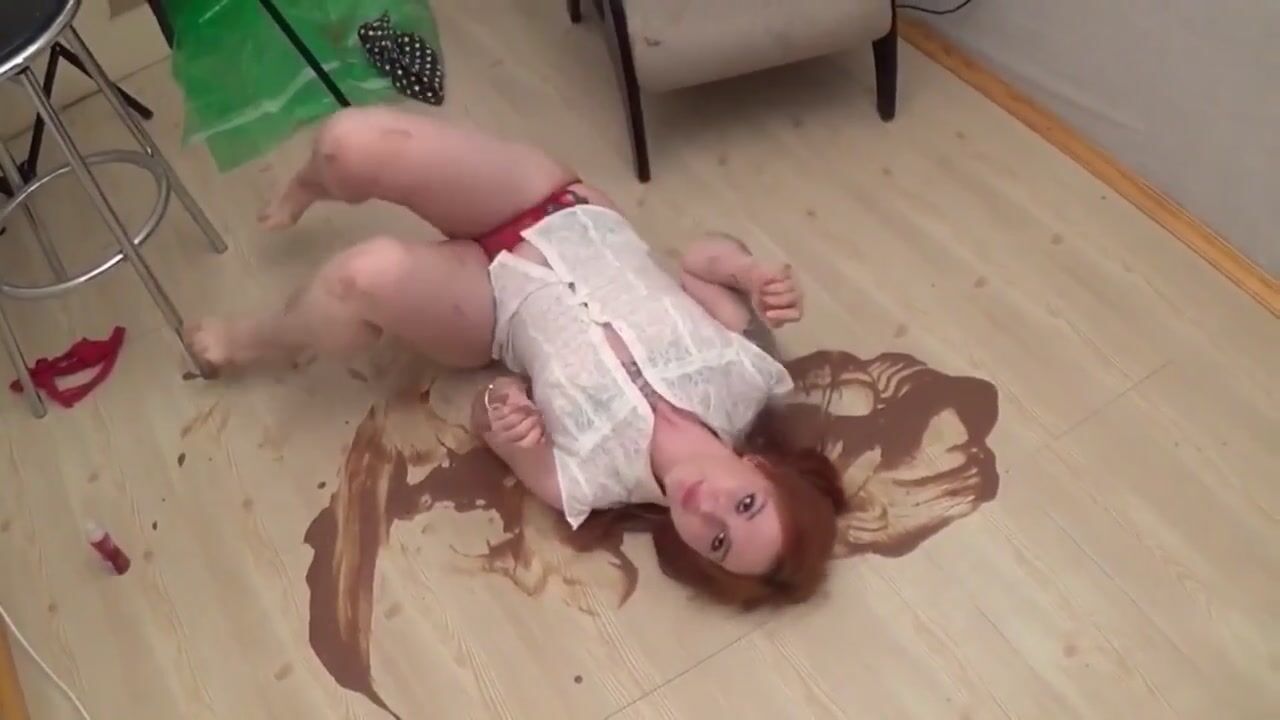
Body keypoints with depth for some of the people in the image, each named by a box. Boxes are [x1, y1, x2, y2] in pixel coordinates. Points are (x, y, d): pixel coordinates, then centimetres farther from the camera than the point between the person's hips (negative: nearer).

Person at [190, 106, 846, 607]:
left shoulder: (596, 482, -26)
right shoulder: (736, 374, -25)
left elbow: (485, 418, -12)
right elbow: (701, 259, -8)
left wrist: (505, 424, -34)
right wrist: (754, 274, -28)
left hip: (498, 305, -2)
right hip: (561, 213, 3)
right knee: (352, 142, -20)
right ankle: (310, 186, 28)